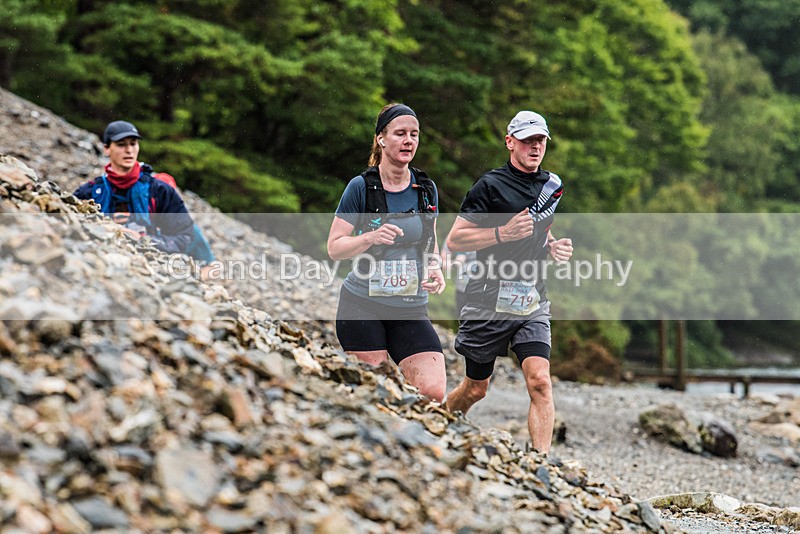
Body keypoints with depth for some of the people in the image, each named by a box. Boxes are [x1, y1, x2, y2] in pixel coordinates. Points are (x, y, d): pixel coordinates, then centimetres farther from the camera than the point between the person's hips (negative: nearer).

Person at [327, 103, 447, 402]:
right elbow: (334, 248, -4)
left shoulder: (427, 190, 6)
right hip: (362, 307, -3)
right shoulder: (361, 187, -6)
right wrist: (371, 237, -21)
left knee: (434, 392, -12)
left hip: (411, 310, 3)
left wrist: (435, 269, -1)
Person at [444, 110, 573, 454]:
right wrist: (503, 234, -21)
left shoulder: (552, 185, 12)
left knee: (540, 380, -15)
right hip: (490, 299, -4)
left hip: (532, 302, 4)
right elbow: (454, 240, -9)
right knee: (476, 389, 8)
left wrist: (554, 247, 8)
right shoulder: (491, 185, -8)